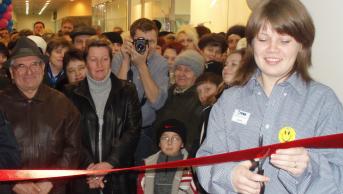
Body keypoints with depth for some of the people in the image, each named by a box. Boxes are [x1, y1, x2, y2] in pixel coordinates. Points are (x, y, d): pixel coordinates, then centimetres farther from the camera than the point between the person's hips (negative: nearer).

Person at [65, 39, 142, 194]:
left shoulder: (127, 91, 4)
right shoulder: (73, 93, 4)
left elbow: (133, 130, -2)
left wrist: (109, 164, -12)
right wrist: (88, 165, -14)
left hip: (118, 176, 0)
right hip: (82, 177, 0)